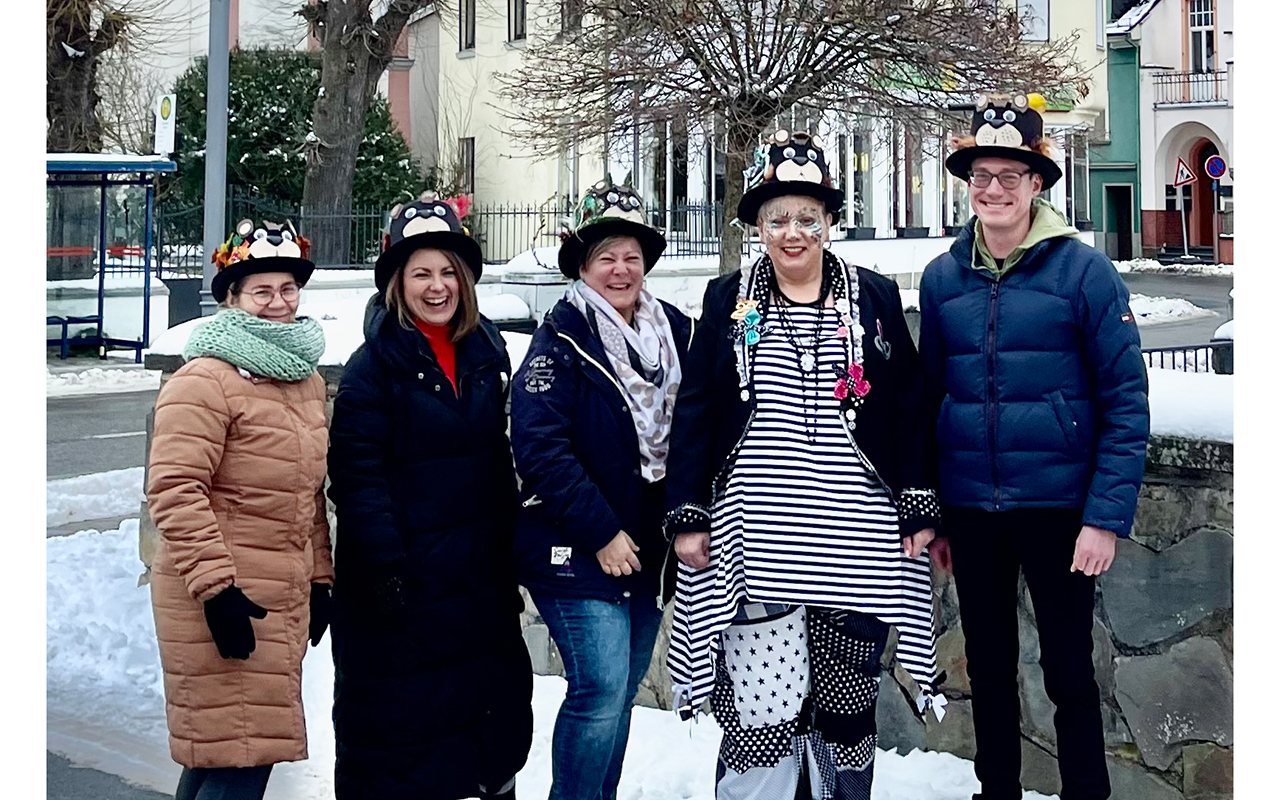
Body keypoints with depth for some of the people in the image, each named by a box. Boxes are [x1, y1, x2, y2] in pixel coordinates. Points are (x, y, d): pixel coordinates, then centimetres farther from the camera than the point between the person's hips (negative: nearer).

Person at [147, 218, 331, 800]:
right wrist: (215, 586, -23)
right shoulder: (204, 380, -12)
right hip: (222, 603, -8)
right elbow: (174, 490, -19)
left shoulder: (306, 378, 15)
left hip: (283, 598, 8)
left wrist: (319, 577, 19)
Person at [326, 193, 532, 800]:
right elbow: (359, 480, -15)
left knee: (495, 706, 14)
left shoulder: (485, 353, 9)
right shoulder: (374, 366, -10)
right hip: (404, 585, -6)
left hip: (479, 583, 6)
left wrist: (508, 562, 13)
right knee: (395, 723, 4)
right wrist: (384, 574, -20)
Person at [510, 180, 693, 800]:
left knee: (620, 692, 12)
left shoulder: (675, 333, 8)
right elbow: (539, 445, -15)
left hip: (647, 549, 6)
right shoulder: (563, 337, -8)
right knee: (601, 690, -11)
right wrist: (602, 532, -17)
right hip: (577, 551, -5)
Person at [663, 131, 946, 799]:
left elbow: (908, 412, 7)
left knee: (847, 696, 9)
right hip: (753, 539, -1)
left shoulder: (875, 299, 6)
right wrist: (687, 515, 0)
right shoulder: (728, 302, 6)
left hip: (855, 540, 1)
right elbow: (694, 413, 6)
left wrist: (920, 510, 2)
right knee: (761, 704, -4)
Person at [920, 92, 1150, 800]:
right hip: (969, 511, 4)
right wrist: (929, 514, 9)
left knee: (1068, 670, 7)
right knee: (988, 667, 15)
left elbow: (1126, 402, -8)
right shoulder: (942, 277, 3)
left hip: (1057, 505, -3)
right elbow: (930, 397, 10)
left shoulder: (1083, 270, -8)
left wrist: (1107, 517, -13)